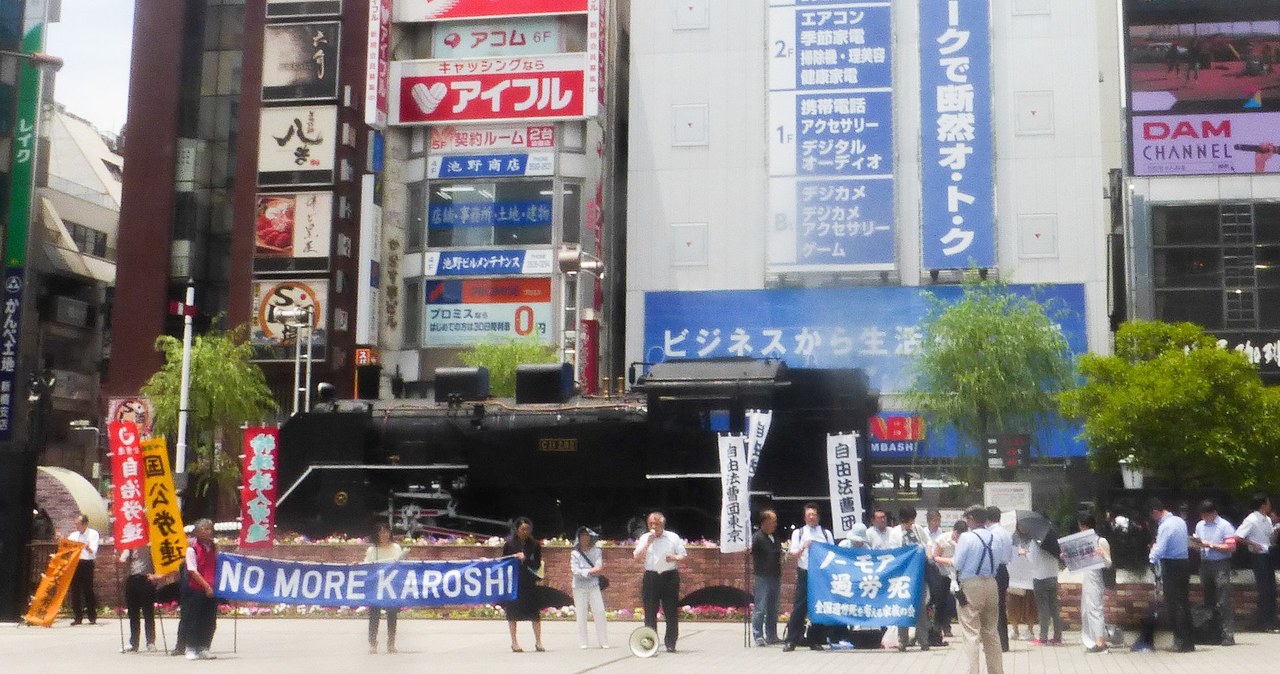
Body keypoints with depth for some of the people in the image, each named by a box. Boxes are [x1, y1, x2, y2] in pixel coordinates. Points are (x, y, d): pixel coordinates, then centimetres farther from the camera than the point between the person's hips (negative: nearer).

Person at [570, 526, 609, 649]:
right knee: (581, 615, 2)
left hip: (594, 586, 1)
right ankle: (582, 642, 8)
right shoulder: (575, 554, -1)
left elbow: (599, 567, -7)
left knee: (599, 613, -2)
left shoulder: (596, 551, 2)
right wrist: (590, 571, -17)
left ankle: (603, 641, 4)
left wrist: (585, 571, -20)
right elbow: (575, 571, -10)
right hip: (579, 587, -1)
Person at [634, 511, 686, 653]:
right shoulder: (644, 538, 8)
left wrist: (674, 558, -13)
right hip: (651, 577, 1)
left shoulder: (673, 537, 5)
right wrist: (648, 543, -10)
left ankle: (670, 644, 6)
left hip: (670, 577, -1)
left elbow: (684, 555, 8)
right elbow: (637, 557, 0)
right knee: (650, 613, 1)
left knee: (671, 612, 0)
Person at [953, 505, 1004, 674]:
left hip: (970, 586, -6)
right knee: (991, 632, 17)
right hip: (991, 584, 6)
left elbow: (957, 564, -13)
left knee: (971, 634, -4)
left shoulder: (966, 537, -13)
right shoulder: (996, 538, 4)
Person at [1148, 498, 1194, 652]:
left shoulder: (1165, 526, -18)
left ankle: (1180, 642, 0)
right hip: (1184, 563, 9)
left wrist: (1152, 556, 2)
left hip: (1170, 566, -9)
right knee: (1184, 603, 13)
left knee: (1173, 605, -2)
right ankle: (1188, 641, 18)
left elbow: (1159, 550, -21)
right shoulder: (1180, 521, 9)